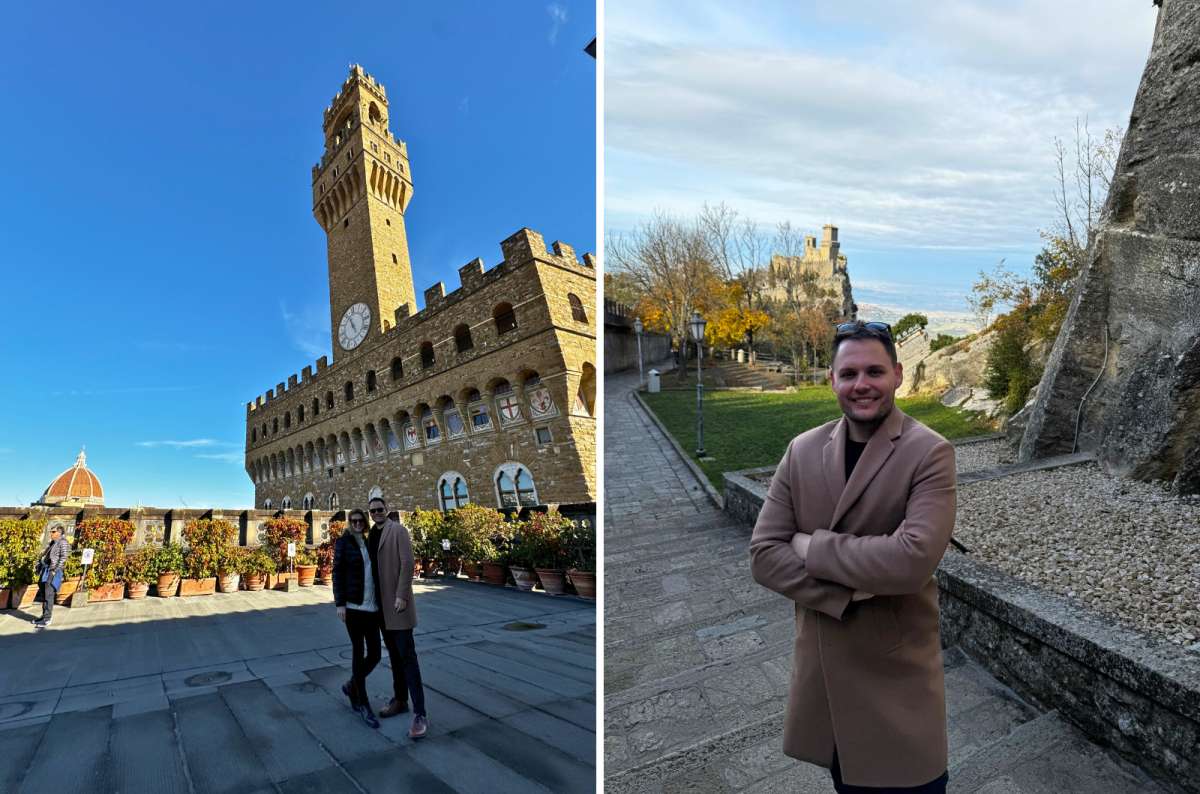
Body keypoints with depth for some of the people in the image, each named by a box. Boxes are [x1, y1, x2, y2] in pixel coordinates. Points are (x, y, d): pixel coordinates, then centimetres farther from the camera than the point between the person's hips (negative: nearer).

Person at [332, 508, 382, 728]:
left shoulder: (370, 543, 12)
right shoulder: (342, 542, -1)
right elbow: (337, 573, -5)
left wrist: (381, 602, 13)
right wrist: (339, 603, -12)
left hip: (372, 606, 5)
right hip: (353, 605, -5)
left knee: (375, 653, 4)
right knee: (358, 652, 2)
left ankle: (352, 686, 31)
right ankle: (363, 704, 14)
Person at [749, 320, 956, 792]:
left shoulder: (930, 453, -13)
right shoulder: (802, 451, -2)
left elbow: (913, 560, -27)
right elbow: (763, 555, -6)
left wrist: (813, 547, -16)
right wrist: (848, 594, -18)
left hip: (898, 674, -3)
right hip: (821, 670, 4)